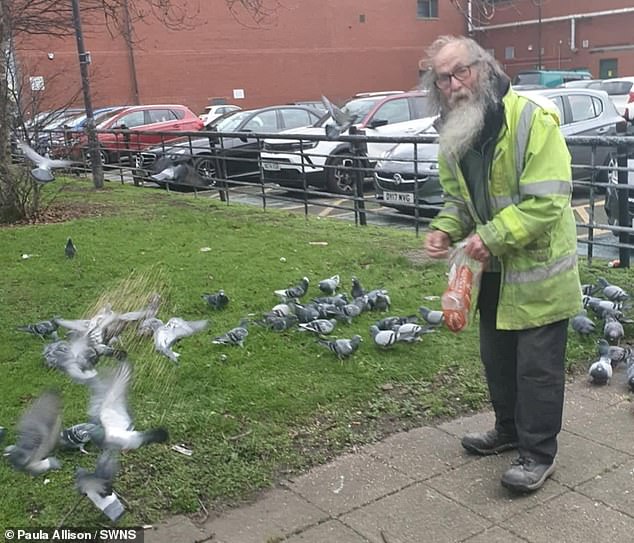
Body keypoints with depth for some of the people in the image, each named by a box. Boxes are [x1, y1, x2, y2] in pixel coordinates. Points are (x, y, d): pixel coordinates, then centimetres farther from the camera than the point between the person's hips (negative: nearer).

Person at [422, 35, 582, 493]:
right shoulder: (453, 134, 2)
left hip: (539, 269, -7)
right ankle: (510, 430, 40)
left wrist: (492, 236, -27)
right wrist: (445, 229, -7)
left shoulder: (532, 119, -22)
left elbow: (548, 200, -26)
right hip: (494, 271, 7)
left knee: (538, 366, 3)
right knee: (497, 358, 20)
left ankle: (538, 453, 20)